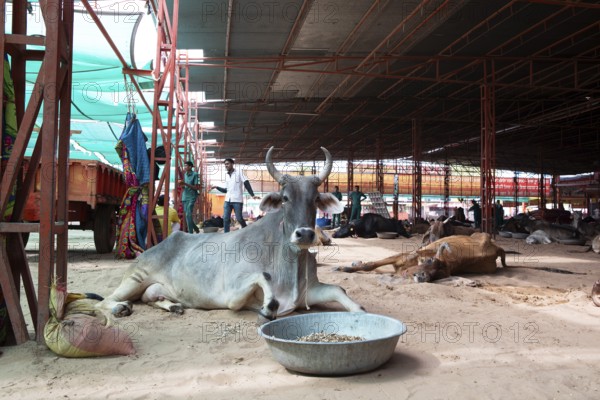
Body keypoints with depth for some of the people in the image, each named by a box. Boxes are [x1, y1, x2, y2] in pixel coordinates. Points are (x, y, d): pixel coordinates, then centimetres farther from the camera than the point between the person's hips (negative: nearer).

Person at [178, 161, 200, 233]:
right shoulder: (185, 174, 12)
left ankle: (190, 233, -9)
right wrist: (181, 184, -1)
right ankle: (196, 229, 27)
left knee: (188, 214, -14)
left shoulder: (194, 175, -8)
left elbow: (196, 187, -12)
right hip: (185, 197, 7)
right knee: (186, 214, 10)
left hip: (191, 197, -7)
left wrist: (185, 183, -19)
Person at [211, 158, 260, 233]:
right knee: (225, 218, -1)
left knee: (239, 218, 0)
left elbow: (246, 183, -9)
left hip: (237, 200, -5)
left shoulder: (238, 171, 0)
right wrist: (217, 187, 4)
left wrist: (252, 195, -17)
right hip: (227, 200, 5)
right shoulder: (226, 175, 15)